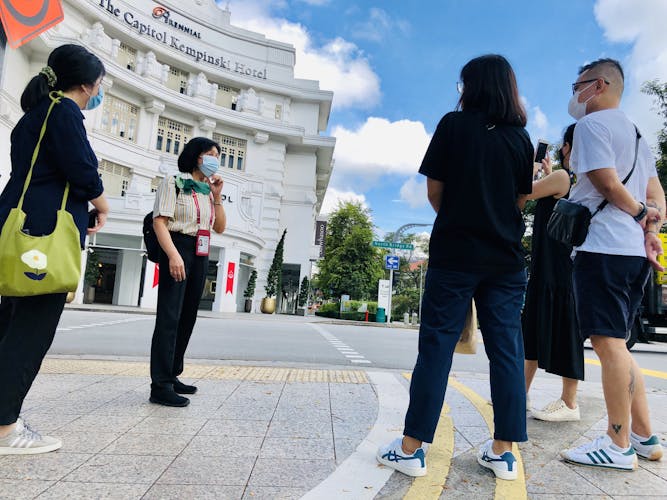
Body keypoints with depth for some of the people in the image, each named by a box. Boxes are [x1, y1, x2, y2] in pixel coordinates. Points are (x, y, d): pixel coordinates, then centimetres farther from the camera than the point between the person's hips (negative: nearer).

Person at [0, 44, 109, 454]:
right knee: (34, 326, -6)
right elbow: (83, 172, -15)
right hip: (49, 230, -10)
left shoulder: (37, 111, 23)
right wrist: (102, 206, 2)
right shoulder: (65, 112, -6)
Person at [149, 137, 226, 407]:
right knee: (169, 316, -11)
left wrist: (217, 196, 7)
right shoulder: (174, 182, 0)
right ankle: (160, 385, -9)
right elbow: (160, 221, -11)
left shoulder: (207, 191, 20)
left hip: (201, 255, 8)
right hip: (178, 249, -8)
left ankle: (172, 375, 19)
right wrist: (173, 255, -25)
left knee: (188, 316, 9)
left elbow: (220, 227, 17)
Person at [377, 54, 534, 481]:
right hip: (506, 257, 4)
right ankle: (502, 451, 15)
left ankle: (411, 448, 6)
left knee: (436, 347, -1)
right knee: (506, 350, 7)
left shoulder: (454, 124, 0)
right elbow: (520, 199, 12)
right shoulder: (521, 137, 11)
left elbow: (434, 191, 0)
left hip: (455, 253, -4)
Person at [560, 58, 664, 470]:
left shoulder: (591, 124, -3)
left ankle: (618, 445, 2)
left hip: (602, 247, -10)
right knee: (616, 345, 14)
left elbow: (606, 182, -13)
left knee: (608, 344, -6)